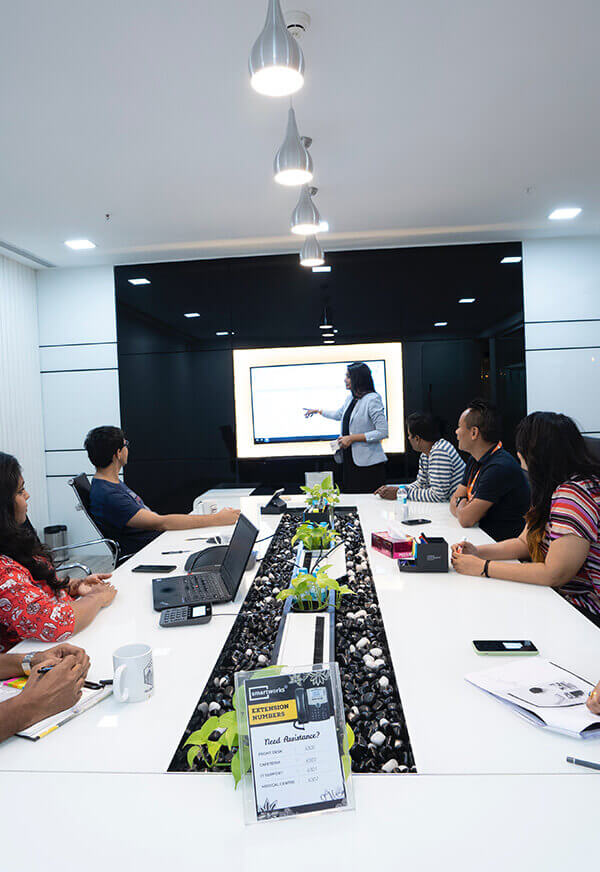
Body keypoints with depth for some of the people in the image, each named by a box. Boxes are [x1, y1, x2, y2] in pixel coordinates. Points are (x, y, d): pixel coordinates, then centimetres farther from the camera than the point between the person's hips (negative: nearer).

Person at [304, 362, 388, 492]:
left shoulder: (372, 399, -13)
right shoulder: (350, 398, 13)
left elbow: (382, 432, -17)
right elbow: (339, 414, 35)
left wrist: (352, 438, -16)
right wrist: (318, 411, 43)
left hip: (368, 464, -8)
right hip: (349, 460, 8)